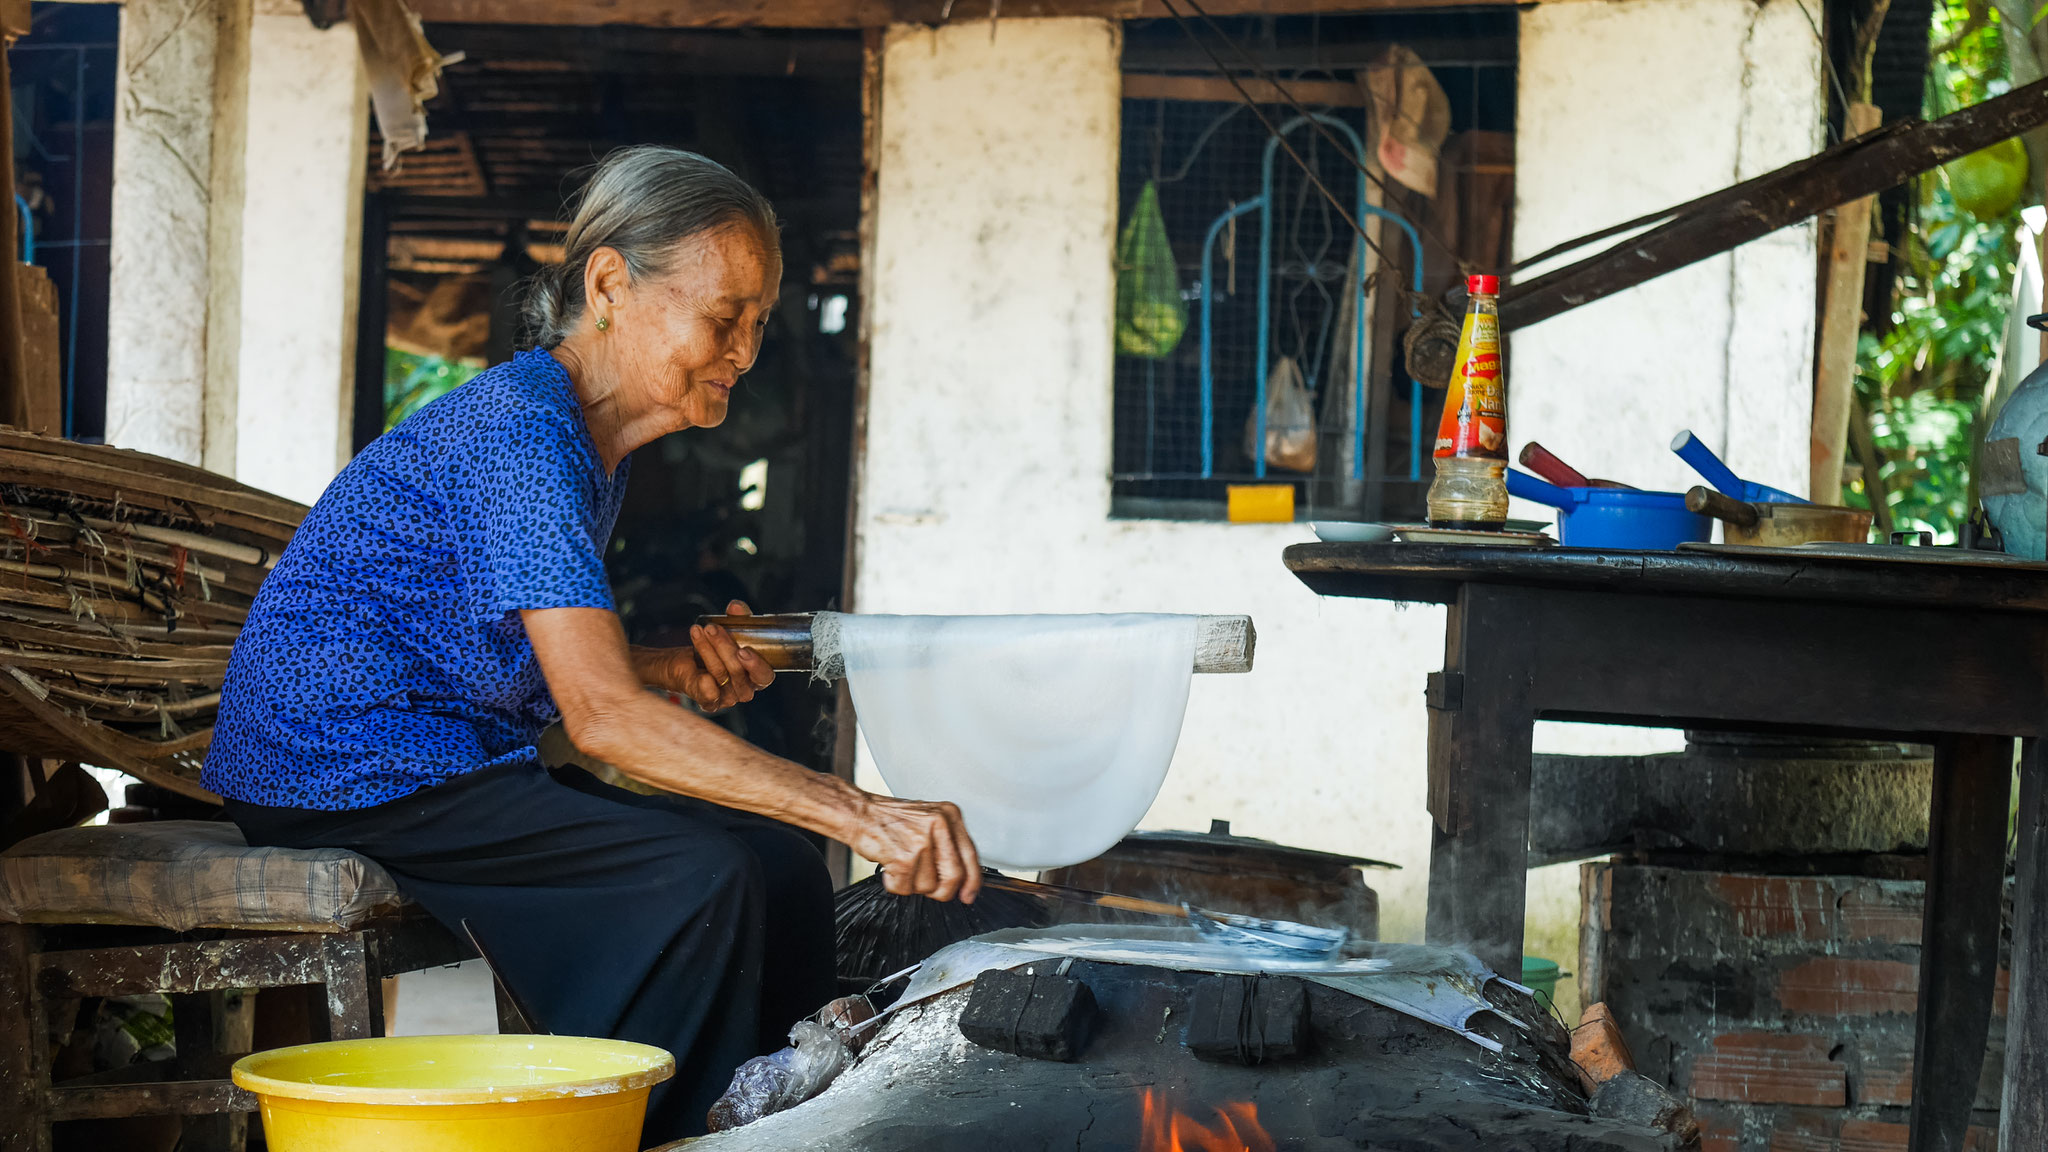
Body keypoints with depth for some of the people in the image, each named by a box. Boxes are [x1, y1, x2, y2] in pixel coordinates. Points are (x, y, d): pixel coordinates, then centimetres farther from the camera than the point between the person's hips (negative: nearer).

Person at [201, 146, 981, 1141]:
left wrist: (679, 672, -3)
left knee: (778, 868, -3)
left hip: (453, 768, 9)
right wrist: (858, 814, -35)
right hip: (344, 778, -9)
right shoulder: (520, 429, -21)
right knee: (701, 877, -22)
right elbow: (601, 714, -30)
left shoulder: (595, 443, 10)